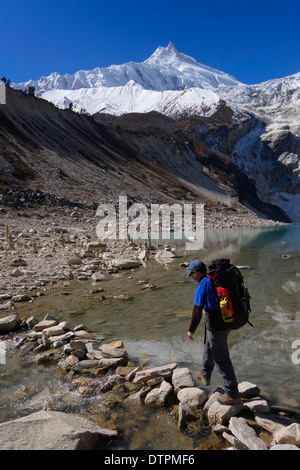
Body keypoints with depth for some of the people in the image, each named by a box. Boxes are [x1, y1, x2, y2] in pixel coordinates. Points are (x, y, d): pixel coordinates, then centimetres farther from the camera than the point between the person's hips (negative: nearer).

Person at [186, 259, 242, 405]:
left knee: (222, 360, 3)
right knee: (208, 349, 28)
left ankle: (233, 395, 15)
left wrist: (191, 331, -8)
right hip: (225, 322, 9)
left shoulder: (203, 285, -21)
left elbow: (197, 312, -21)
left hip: (216, 328, -9)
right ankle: (205, 376, 48)